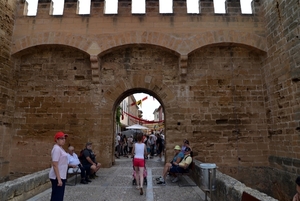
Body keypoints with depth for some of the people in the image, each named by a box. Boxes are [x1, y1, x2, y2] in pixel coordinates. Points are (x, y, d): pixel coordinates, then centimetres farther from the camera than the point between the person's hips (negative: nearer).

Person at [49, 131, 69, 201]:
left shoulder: (60, 148, 11)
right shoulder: (56, 149, -19)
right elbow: (55, 165, -24)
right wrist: (59, 179, -25)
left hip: (61, 176, 10)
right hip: (57, 177, -10)